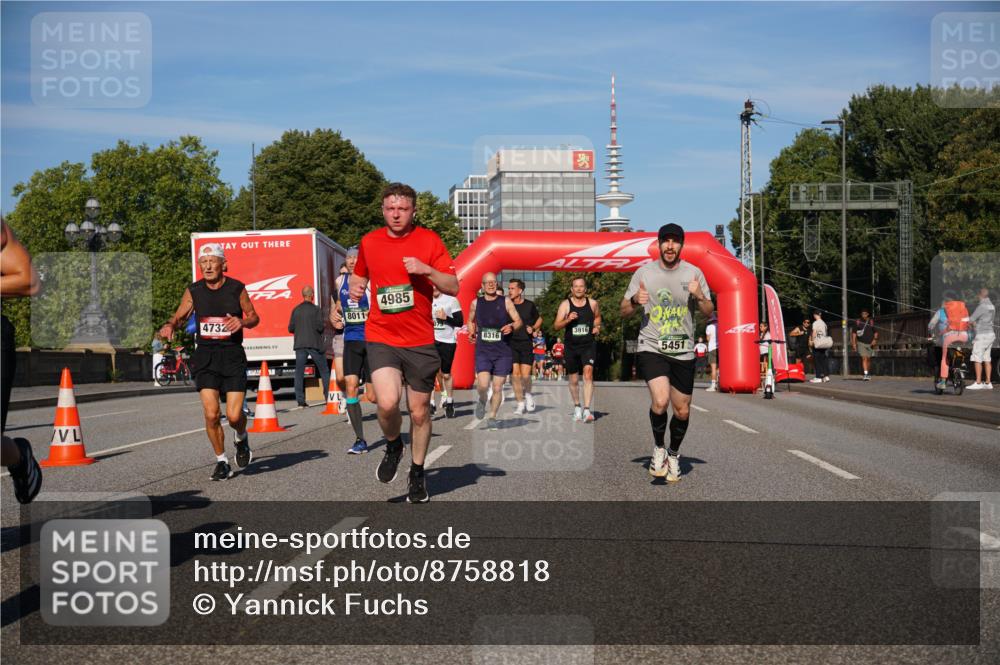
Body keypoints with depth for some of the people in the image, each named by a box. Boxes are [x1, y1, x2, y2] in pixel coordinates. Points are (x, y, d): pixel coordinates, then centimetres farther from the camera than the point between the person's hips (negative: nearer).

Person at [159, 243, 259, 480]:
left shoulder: (236, 288, -2)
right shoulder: (194, 291, 2)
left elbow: (254, 317, 8)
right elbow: (179, 316, 12)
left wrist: (242, 322, -14)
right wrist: (169, 325, -10)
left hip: (232, 356, -1)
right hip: (205, 356, 1)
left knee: (234, 416, -8)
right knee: (211, 414, -9)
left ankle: (241, 438, 29)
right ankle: (221, 462, 10)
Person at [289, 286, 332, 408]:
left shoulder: (296, 310, 5)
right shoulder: (316, 310, -7)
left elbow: (290, 328, 5)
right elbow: (320, 327, -13)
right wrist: (324, 325, 8)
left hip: (300, 344, 3)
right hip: (314, 344, -3)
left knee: (299, 372, 3)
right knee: (324, 370, 9)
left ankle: (300, 399, -4)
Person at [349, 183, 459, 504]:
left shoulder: (428, 240, -1)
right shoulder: (369, 242, 6)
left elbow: (453, 287, -3)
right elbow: (360, 274, 26)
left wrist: (426, 270, -19)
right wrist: (355, 286, 3)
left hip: (420, 341, 0)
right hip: (381, 337, 0)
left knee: (420, 412, 7)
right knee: (387, 402, -21)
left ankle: (418, 474, 28)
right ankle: (393, 446, 11)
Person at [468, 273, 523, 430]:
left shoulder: (506, 302, 0)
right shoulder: (476, 303, 6)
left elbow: (518, 321, 2)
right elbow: (471, 320, 22)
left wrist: (512, 327, -19)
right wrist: (472, 333, 3)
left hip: (503, 352, 0)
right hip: (483, 351, 0)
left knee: (497, 387, 2)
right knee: (483, 385, -16)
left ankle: (492, 417, 19)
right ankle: (482, 401, 17)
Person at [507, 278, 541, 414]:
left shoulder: (529, 305, 2)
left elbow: (539, 319, 18)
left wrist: (533, 328, 0)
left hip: (526, 343, -1)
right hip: (511, 343, 1)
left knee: (525, 375, -6)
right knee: (514, 374, -6)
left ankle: (528, 395, 25)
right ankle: (520, 404, 6)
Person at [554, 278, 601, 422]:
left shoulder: (593, 304, 3)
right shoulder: (565, 304, 0)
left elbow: (597, 317, 24)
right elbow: (557, 326, -3)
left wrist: (597, 327, 4)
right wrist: (568, 320, -21)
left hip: (588, 345, -1)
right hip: (571, 346, 1)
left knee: (588, 373, -20)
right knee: (574, 379, 11)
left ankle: (586, 410, -23)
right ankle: (577, 407, 34)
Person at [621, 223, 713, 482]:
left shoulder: (694, 273, 3)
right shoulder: (644, 273, 1)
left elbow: (709, 312, 8)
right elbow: (624, 312, 6)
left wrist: (700, 297, -13)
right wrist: (635, 301, -16)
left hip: (683, 353, 2)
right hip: (651, 349, -2)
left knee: (682, 411, 8)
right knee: (660, 401, -24)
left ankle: (674, 454, 34)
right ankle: (658, 448, 2)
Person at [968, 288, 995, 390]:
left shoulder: (981, 307, -17)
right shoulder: (992, 307, 12)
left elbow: (971, 320, -16)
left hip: (982, 335, -9)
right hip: (991, 333, 9)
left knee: (977, 359, -7)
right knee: (986, 359, 11)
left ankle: (978, 383, -10)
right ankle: (988, 383, 10)